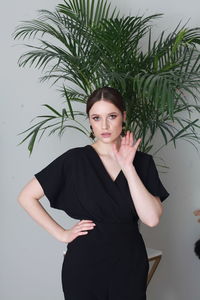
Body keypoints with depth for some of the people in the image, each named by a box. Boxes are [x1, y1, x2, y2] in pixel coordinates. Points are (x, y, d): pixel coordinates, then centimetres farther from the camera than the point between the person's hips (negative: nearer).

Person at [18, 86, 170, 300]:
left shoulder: (142, 161, -1)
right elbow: (27, 197, -5)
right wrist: (61, 234, -7)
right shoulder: (75, 160, -8)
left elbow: (152, 218, -13)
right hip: (85, 265, -2)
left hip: (130, 264, 2)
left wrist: (127, 167, -17)